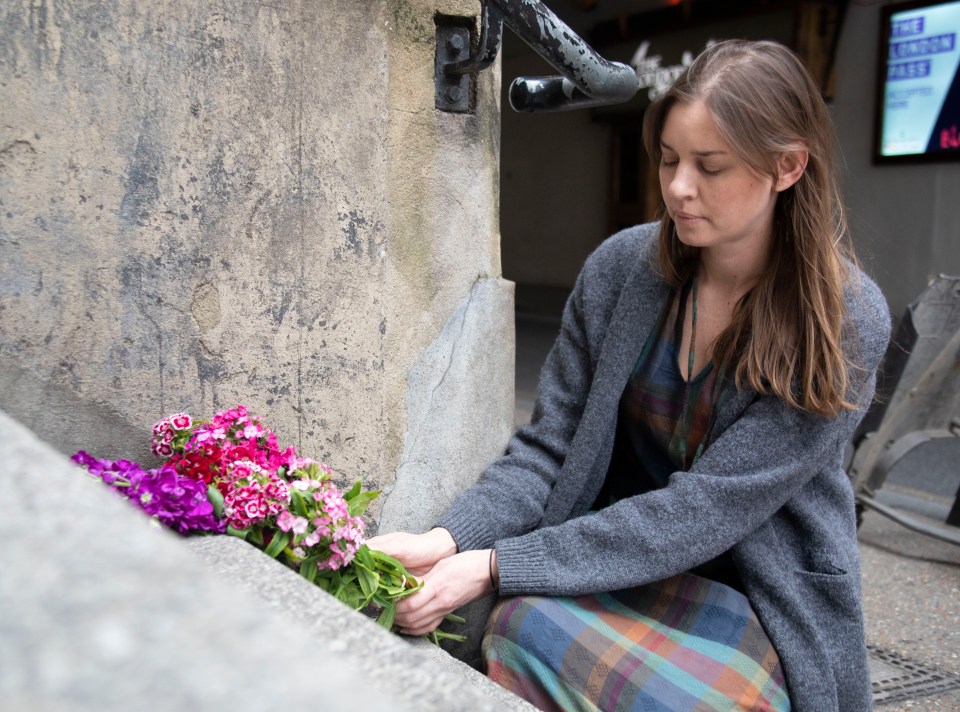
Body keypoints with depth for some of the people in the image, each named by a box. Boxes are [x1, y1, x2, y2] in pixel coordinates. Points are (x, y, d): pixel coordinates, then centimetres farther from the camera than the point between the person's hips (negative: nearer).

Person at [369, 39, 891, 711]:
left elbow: (705, 509, -23)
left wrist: (495, 567, -28)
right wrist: (448, 541, -23)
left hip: (766, 605, -3)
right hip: (624, 565, 4)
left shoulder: (847, 322, -16)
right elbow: (547, 448, -4)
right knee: (526, 623, -29)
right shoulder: (622, 267, -5)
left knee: (532, 627, -29)